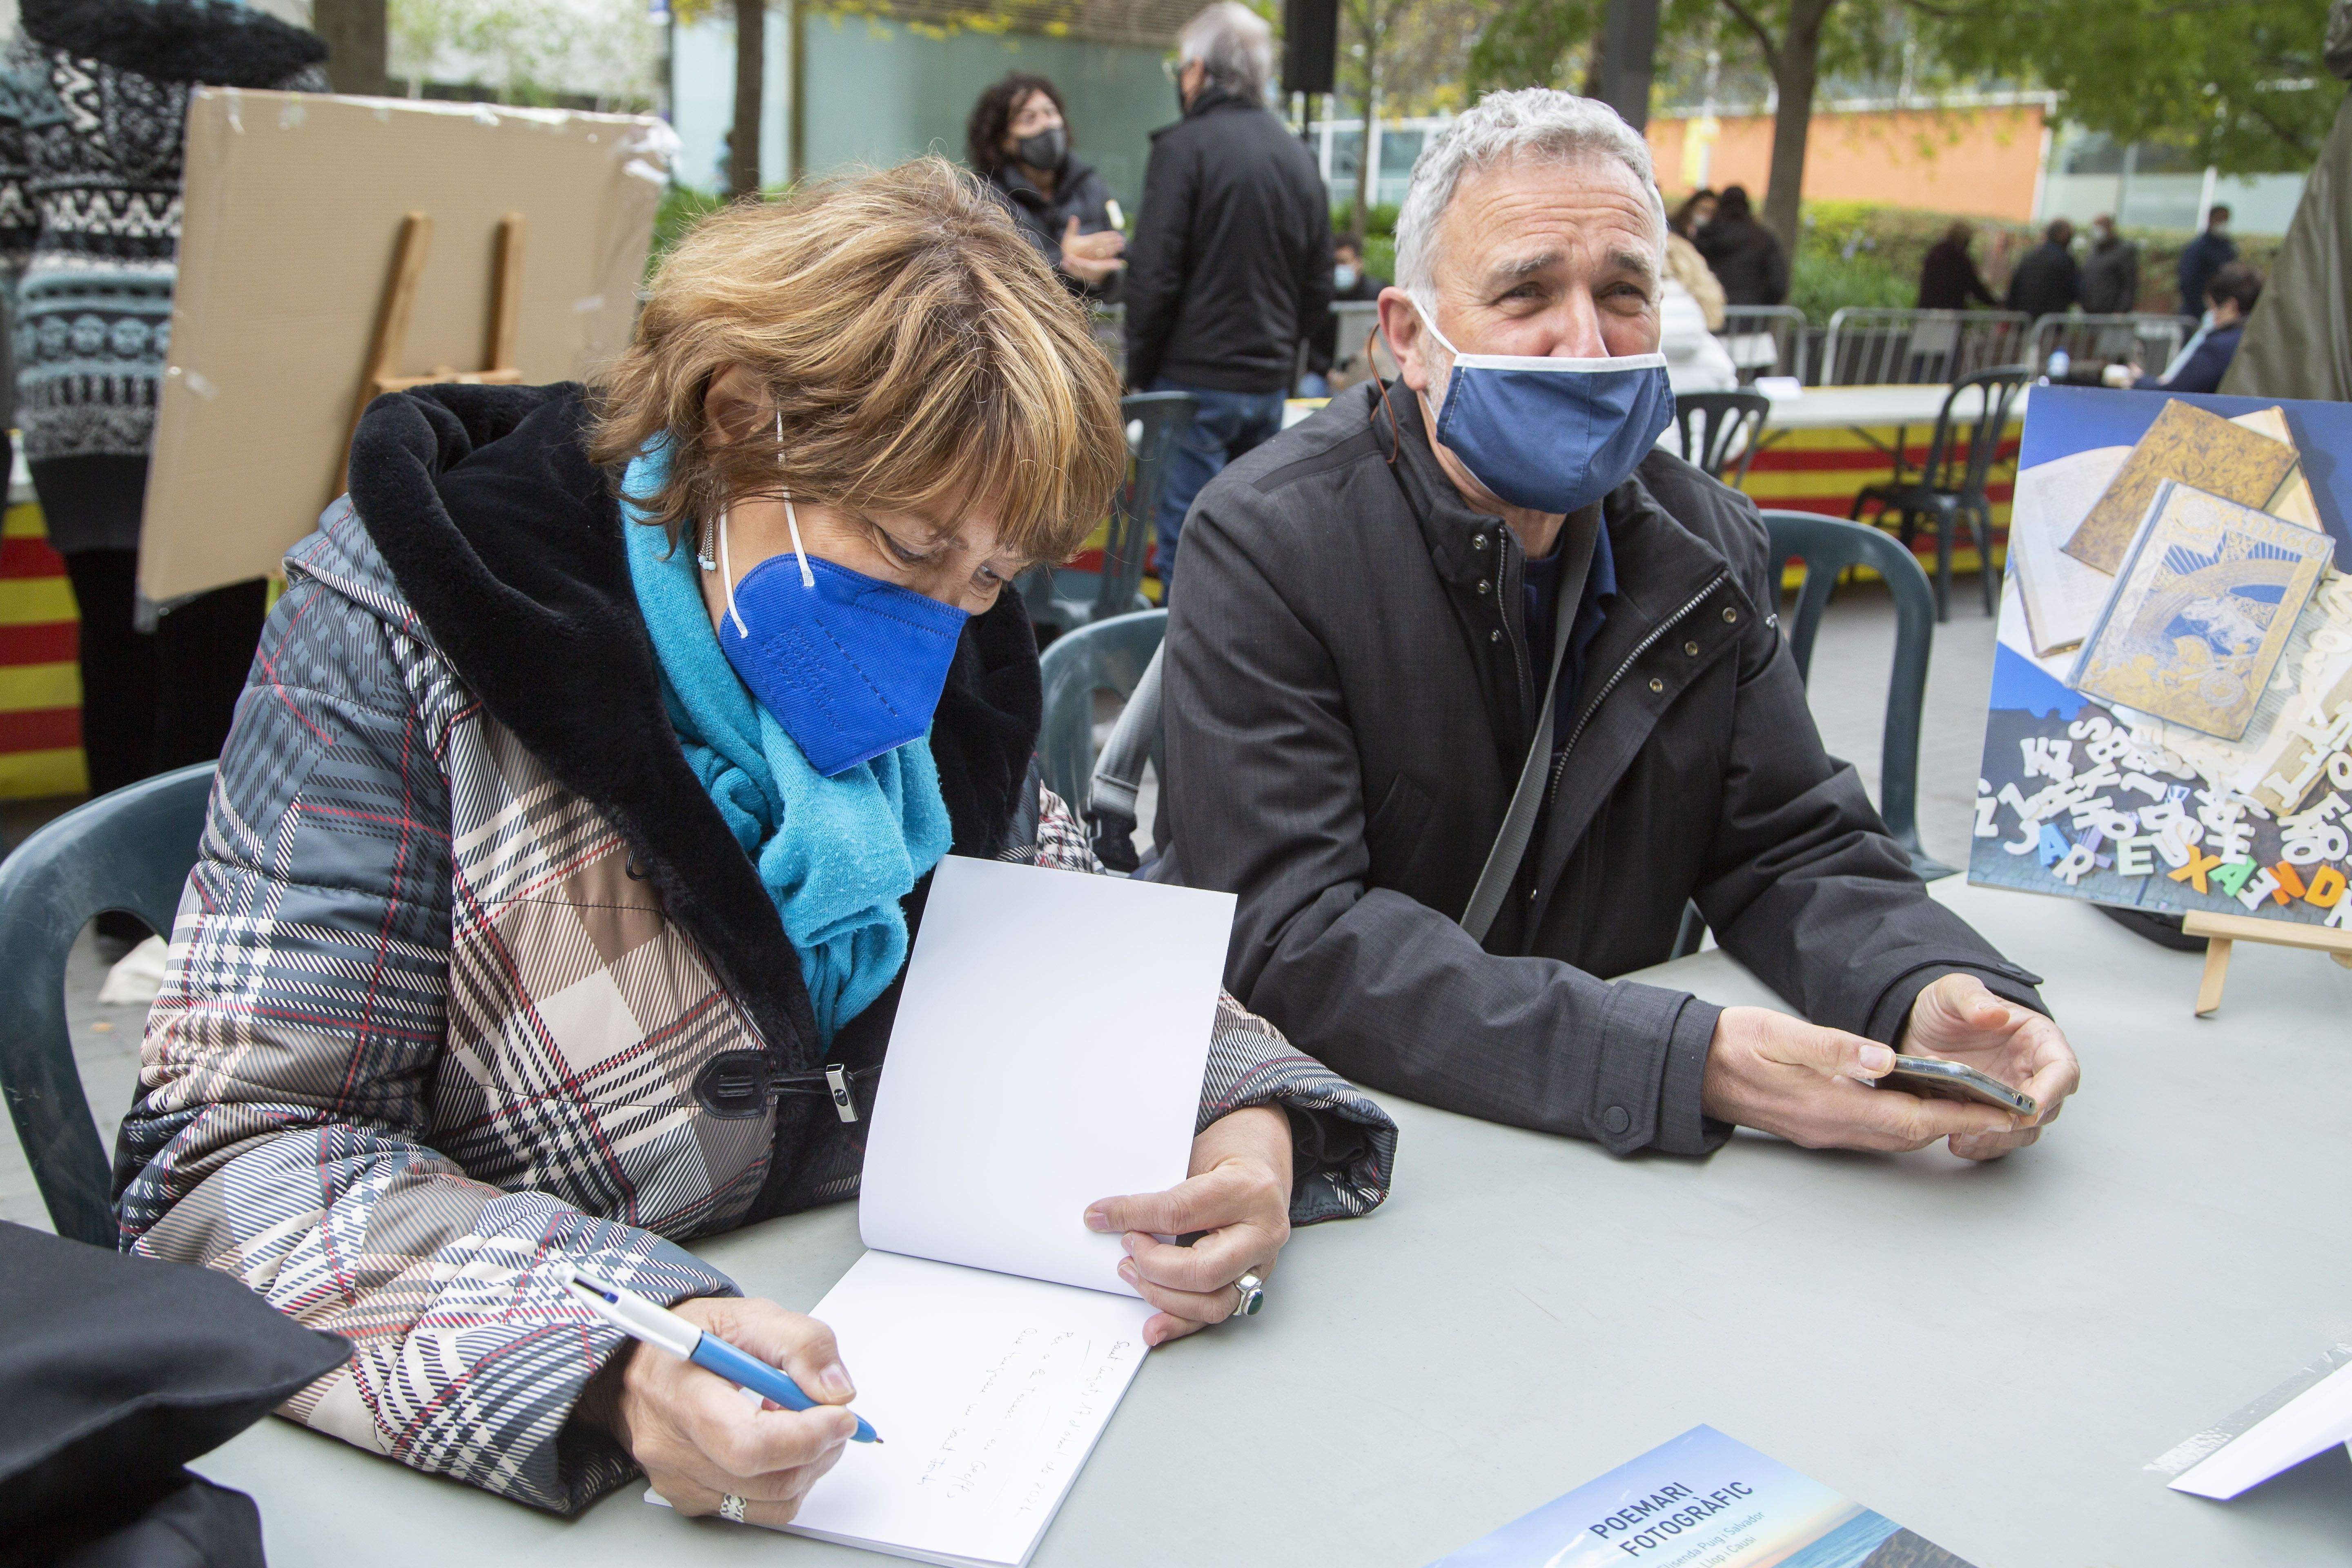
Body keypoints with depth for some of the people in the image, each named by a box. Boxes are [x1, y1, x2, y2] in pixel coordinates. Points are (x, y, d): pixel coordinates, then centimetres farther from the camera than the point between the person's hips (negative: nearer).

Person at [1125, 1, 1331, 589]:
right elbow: (1319, 291, 14)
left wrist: (1139, 372, -4)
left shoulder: (1184, 147, -9)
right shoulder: (1299, 158, 10)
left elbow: (1154, 278, -13)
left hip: (1194, 382, -6)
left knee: (1186, 555, -2)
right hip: (1269, 386, 6)